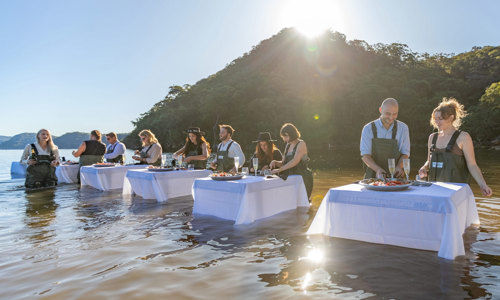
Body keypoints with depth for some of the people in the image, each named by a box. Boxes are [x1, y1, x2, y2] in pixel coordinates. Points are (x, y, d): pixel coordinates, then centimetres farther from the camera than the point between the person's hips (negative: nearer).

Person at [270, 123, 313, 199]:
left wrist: (279, 169, -23)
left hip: (303, 178, -7)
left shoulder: (301, 144, -8)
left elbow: (295, 161, -21)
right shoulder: (288, 145, 15)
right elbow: (284, 163, 18)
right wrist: (275, 162, -3)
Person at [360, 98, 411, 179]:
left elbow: (405, 153, 8)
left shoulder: (403, 128, 6)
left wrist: (399, 166, -13)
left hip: (395, 176, 2)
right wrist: (378, 169, -21)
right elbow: (365, 155, -4)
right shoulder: (368, 128, 1)